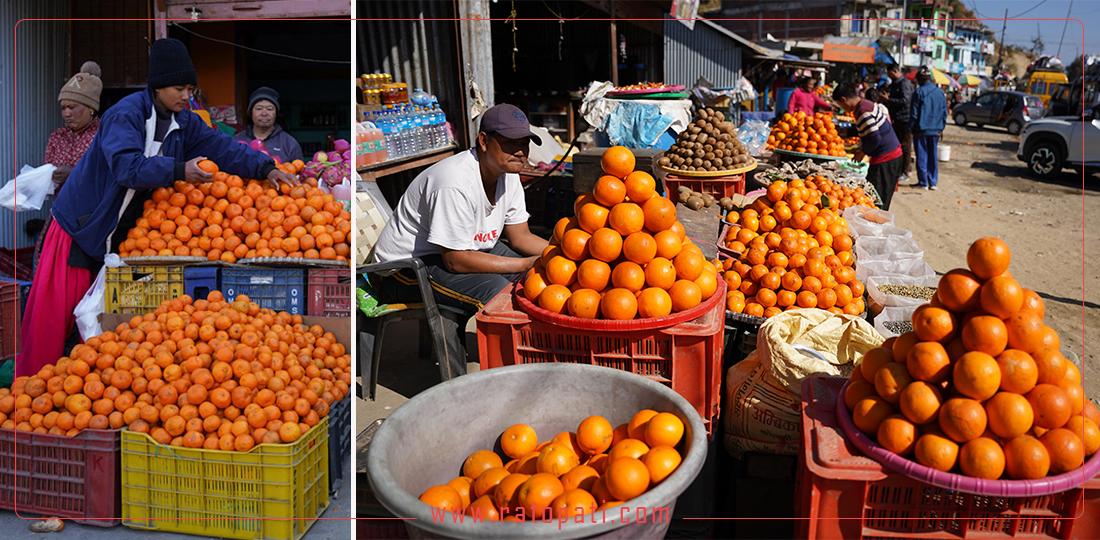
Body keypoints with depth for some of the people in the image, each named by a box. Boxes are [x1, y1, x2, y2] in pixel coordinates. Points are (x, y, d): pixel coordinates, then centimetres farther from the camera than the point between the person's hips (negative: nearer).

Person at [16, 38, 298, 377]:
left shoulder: (184, 123, 3)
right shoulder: (125, 114, -19)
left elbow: (222, 147, -2)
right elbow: (126, 165, -33)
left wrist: (264, 168, -15)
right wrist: (179, 171, -45)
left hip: (126, 232, 6)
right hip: (83, 223, -6)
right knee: (55, 308, -1)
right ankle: (32, 379, 12)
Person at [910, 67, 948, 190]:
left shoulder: (919, 92, -10)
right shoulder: (940, 92, 6)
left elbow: (914, 112, -9)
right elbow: (945, 112, 10)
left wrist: (910, 128, -2)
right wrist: (941, 127, 18)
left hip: (921, 129, -5)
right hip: (935, 130, 5)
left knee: (922, 157, 2)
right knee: (933, 156, 11)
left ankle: (923, 183, 5)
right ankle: (933, 183, 12)